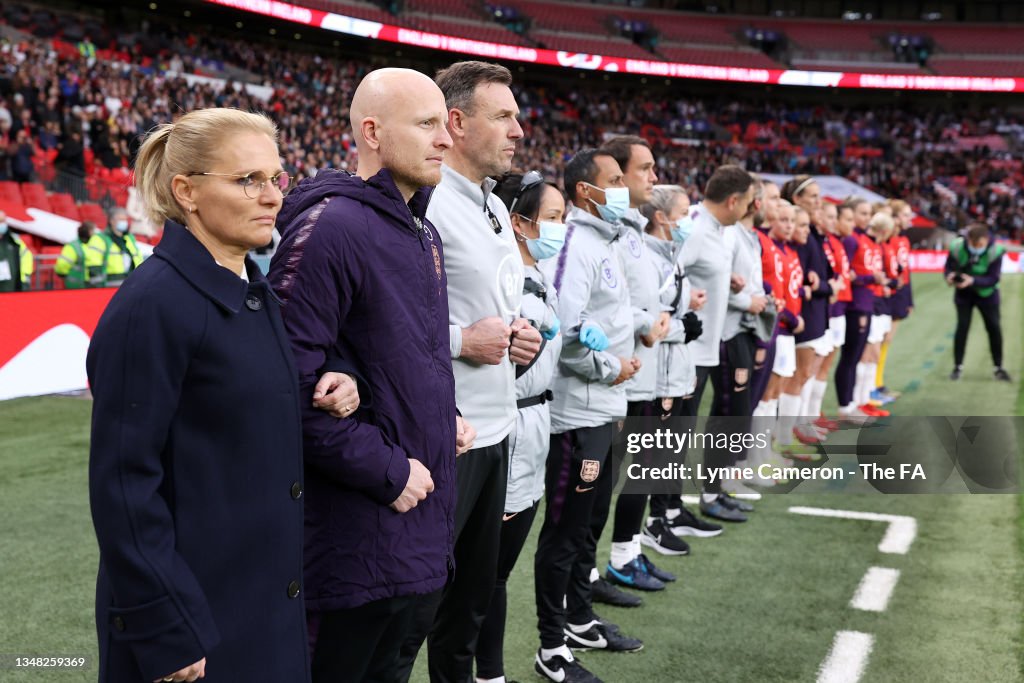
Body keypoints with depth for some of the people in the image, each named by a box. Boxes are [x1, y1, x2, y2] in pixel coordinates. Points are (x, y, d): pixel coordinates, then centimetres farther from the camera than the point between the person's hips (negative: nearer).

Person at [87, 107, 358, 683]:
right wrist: (169, 633, -19)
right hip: (193, 615, -8)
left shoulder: (256, 290, 6)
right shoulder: (153, 305, -19)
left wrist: (331, 388, -3)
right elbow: (124, 480, -19)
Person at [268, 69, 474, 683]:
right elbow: (294, 379, -23)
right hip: (356, 531, -9)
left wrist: (445, 416, 6)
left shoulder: (423, 233, 12)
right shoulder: (329, 228, -18)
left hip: (420, 512, 9)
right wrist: (386, 470, -18)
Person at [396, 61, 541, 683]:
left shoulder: (496, 207, 14)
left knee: (473, 594, 20)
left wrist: (518, 335, 6)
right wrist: (461, 341, -19)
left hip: (495, 427, 9)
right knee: (412, 607, 3)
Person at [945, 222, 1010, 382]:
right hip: (964, 293, 0)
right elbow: (948, 267, -11)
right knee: (962, 327, -3)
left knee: (994, 328, 1)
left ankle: (998, 367, 14)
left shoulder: (995, 251, -26)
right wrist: (950, 276, -35)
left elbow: (993, 279, -26)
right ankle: (958, 366, 8)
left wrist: (972, 280, -41)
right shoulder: (957, 247, -23)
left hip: (987, 293, 0)